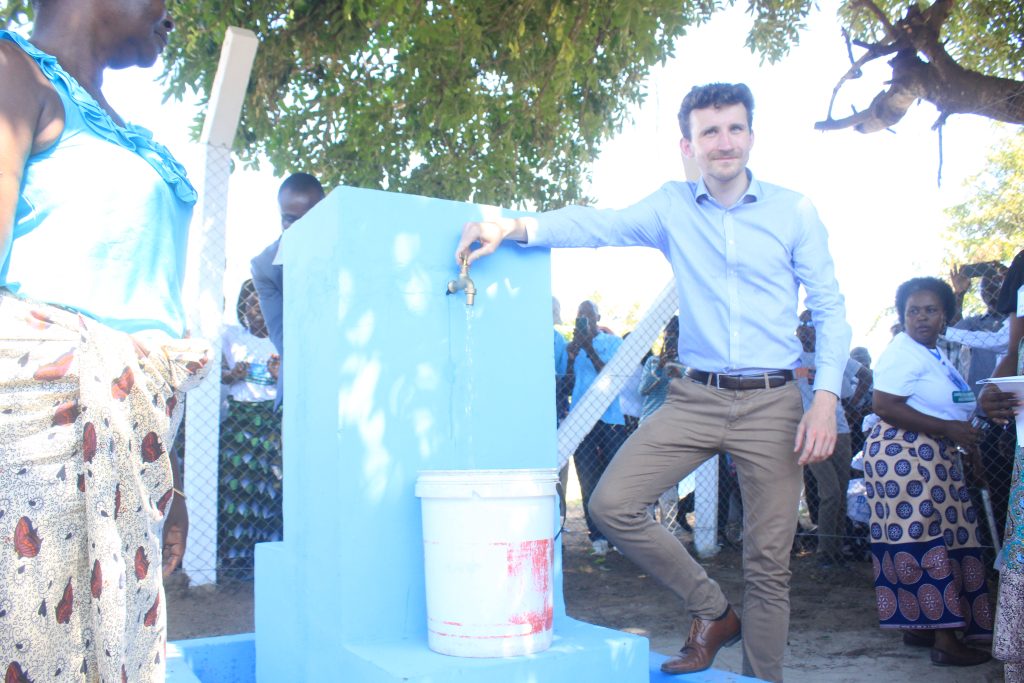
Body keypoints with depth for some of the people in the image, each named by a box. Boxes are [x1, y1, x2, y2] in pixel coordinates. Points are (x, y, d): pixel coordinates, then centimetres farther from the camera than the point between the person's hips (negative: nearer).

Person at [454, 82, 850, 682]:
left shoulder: (794, 211, 3)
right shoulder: (672, 207, 6)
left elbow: (830, 310, 2)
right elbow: (598, 225, -6)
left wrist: (826, 400, -10)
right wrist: (511, 227, -22)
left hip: (772, 402, -1)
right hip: (696, 396, 2)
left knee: (769, 563, 3)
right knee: (613, 503, -11)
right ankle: (712, 610, 10)